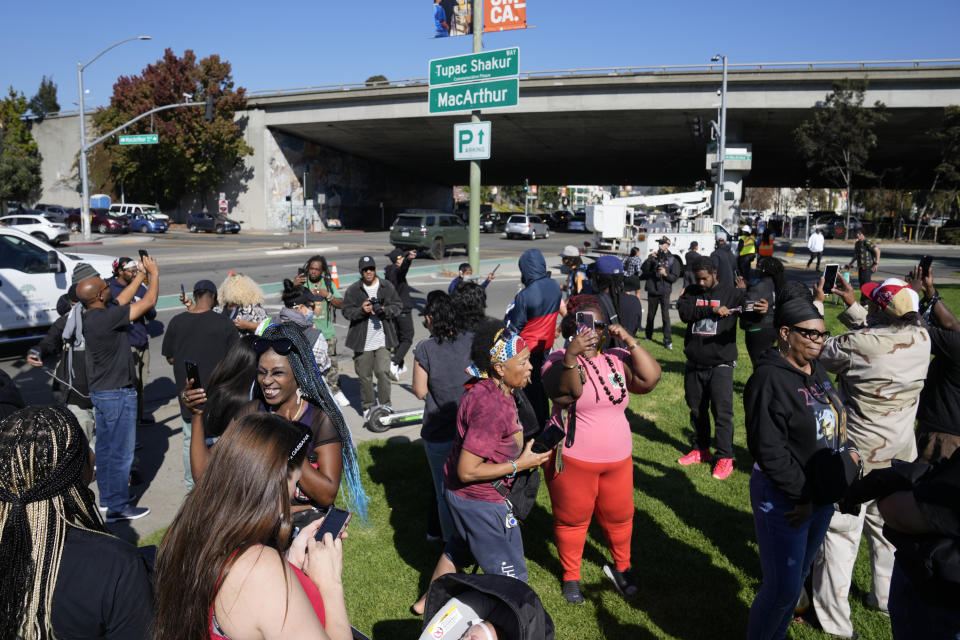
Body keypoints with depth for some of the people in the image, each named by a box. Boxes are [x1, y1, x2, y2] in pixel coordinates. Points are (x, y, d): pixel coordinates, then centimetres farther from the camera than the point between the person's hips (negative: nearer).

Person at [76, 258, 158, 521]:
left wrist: (140, 275, 17)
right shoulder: (106, 317, -25)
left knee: (105, 447, 19)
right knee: (121, 452, 1)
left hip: (99, 391, 9)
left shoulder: (88, 315, 1)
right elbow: (149, 302, -21)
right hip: (118, 393, -9)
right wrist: (154, 273, -7)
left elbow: (122, 301, 16)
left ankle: (107, 496, 33)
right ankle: (118, 507, 10)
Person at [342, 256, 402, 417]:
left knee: (383, 371, -8)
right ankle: (367, 406, 23)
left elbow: (397, 306, 7)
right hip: (362, 340, 0)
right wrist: (361, 310, -19)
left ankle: (385, 404, 6)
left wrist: (384, 311, -13)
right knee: (364, 374, 8)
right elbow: (346, 311, -1)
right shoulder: (353, 290, 1)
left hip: (382, 339, 0)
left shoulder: (387, 287, 4)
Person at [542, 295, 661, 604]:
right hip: (572, 460, -4)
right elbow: (566, 393, -28)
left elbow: (651, 378, -11)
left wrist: (630, 341, -16)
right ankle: (570, 576, 34)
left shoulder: (617, 359, 0)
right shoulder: (558, 361, -11)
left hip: (618, 459, 4)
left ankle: (621, 566, 45)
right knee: (572, 520, 11)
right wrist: (572, 355, -41)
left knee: (619, 516, 19)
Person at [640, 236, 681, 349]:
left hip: (664, 291, -3)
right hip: (652, 290, 3)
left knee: (665, 316, -9)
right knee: (650, 314, 14)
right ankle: (649, 336, 31)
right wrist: (649, 258, -16)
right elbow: (644, 269, -4)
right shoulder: (654, 257, 7)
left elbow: (675, 277, -2)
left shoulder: (673, 260, 2)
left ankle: (668, 340, -6)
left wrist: (666, 274, -20)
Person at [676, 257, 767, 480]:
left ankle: (725, 457, 6)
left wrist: (762, 308, -39)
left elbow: (750, 303, -15)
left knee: (722, 411, -4)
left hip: (720, 365, -4)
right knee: (696, 409, 15)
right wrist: (712, 310, -25)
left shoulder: (731, 294, -2)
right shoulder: (691, 293, 5)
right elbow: (684, 311, -13)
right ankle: (701, 450, 30)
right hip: (694, 365, 4)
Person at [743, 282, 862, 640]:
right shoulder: (770, 379, -21)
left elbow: (833, 422, 20)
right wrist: (802, 497, -19)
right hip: (783, 501, -8)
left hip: (821, 496, 9)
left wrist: (848, 450, 2)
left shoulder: (816, 370, 6)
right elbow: (769, 449, -23)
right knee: (783, 587, -1)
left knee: (798, 578, 21)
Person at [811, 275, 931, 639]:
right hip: (900, 454, 6)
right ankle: (887, 598, 42)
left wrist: (816, 303, 1)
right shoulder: (921, 339, -8)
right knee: (888, 526, 23)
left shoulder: (857, 344, -27)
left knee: (841, 534, 4)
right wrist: (851, 305, 12)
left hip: (859, 458, -6)